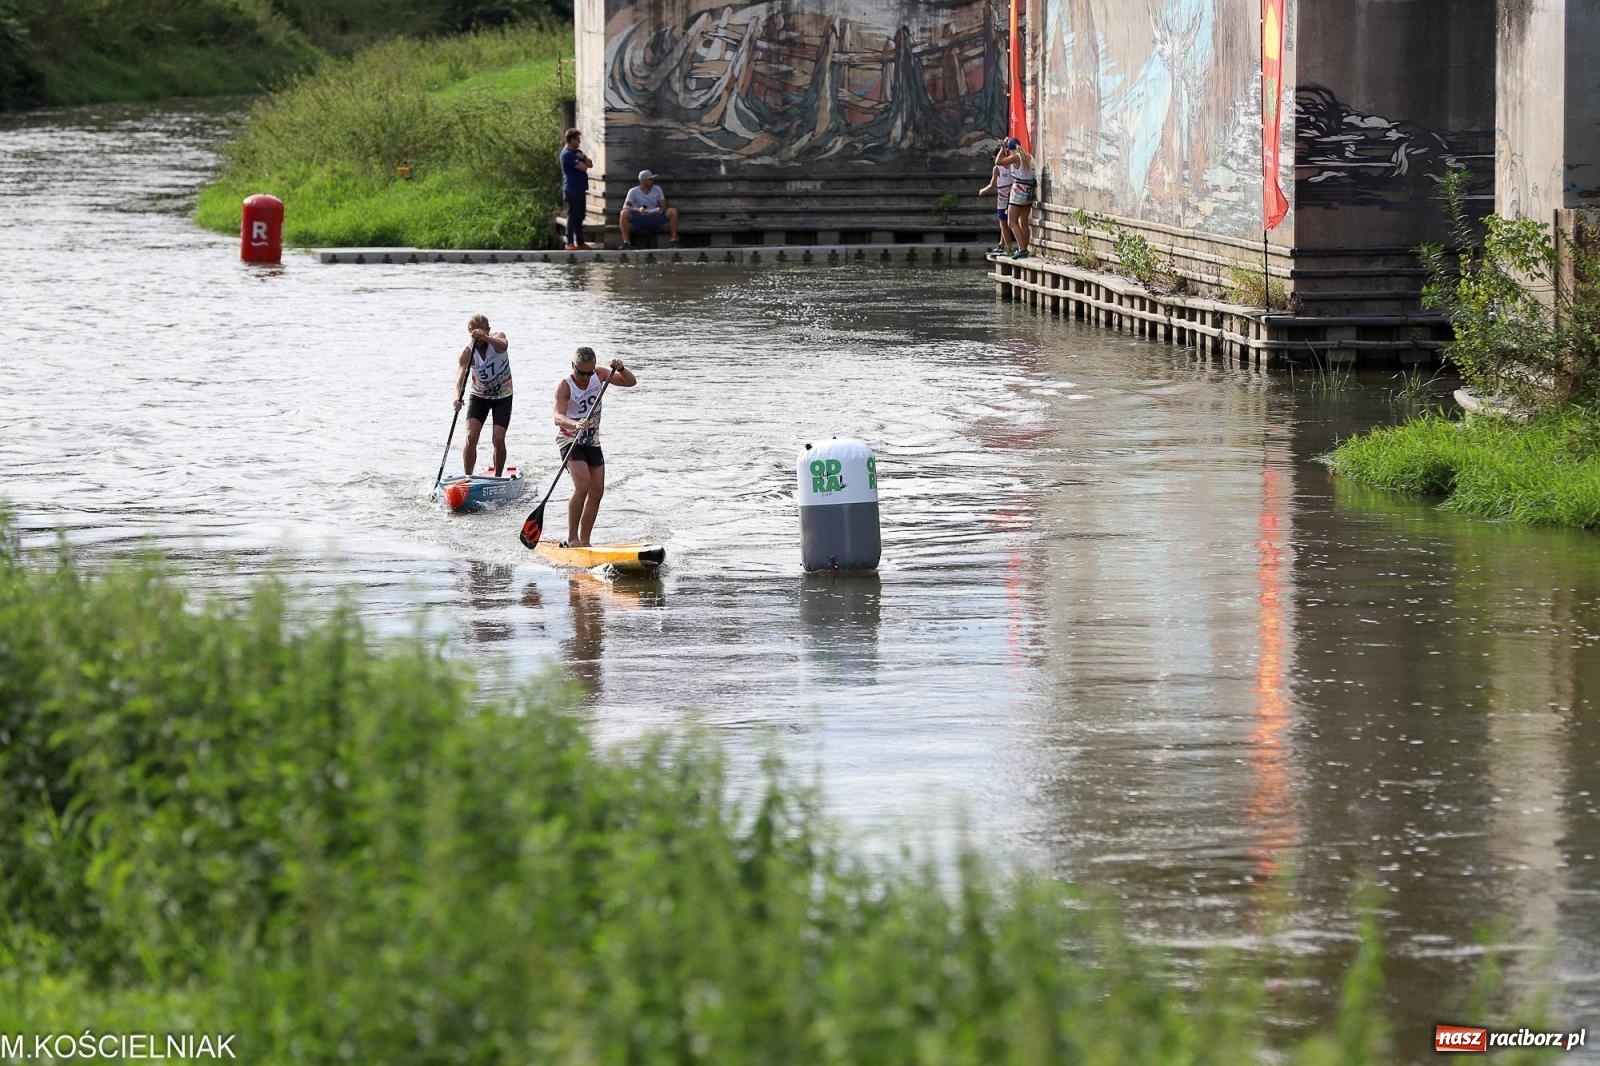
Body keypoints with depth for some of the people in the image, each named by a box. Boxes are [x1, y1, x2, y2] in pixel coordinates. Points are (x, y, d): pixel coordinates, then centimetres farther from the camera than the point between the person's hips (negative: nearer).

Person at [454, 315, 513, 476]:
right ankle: (468, 478, -9)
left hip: (503, 397, -1)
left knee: (499, 439, -11)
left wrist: (485, 338, -65)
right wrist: (458, 397, -51)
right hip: (479, 397, 1)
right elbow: (461, 376, -31)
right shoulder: (467, 353, -17)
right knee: (471, 437, -14)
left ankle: (498, 478, 6)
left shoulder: (497, 338, -18)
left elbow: (502, 345, -44)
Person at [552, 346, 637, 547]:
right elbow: (558, 417, -33)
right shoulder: (565, 387, -19)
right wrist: (575, 424, -54)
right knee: (583, 485, -23)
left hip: (592, 441, 6)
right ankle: (572, 538, -19)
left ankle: (584, 540, 11)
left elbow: (631, 382, 0)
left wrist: (620, 369, -21)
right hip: (570, 440, -6)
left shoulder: (599, 374, -2)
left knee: (597, 490, 2)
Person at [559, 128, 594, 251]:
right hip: (572, 189, -9)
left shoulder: (577, 152, 17)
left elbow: (590, 164, 13)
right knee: (573, 216, -8)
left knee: (580, 217, 11)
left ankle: (580, 242, 16)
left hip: (580, 189, 9)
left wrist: (583, 157, -6)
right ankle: (570, 243, -6)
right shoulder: (567, 154, -13)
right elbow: (583, 168, -18)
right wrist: (582, 162, 5)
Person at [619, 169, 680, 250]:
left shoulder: (657, 189, 8)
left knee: (672, 211, -21)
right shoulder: (633, 191, -2)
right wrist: (638, 210, -33)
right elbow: (625, 207, -13)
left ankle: (674, 242, -19)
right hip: (639, 221, -2)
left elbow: (663, 206, 5)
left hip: (655, 220, 2)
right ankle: (626, 243, -28)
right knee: (624, 213, -31)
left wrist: (661, 211, -21)